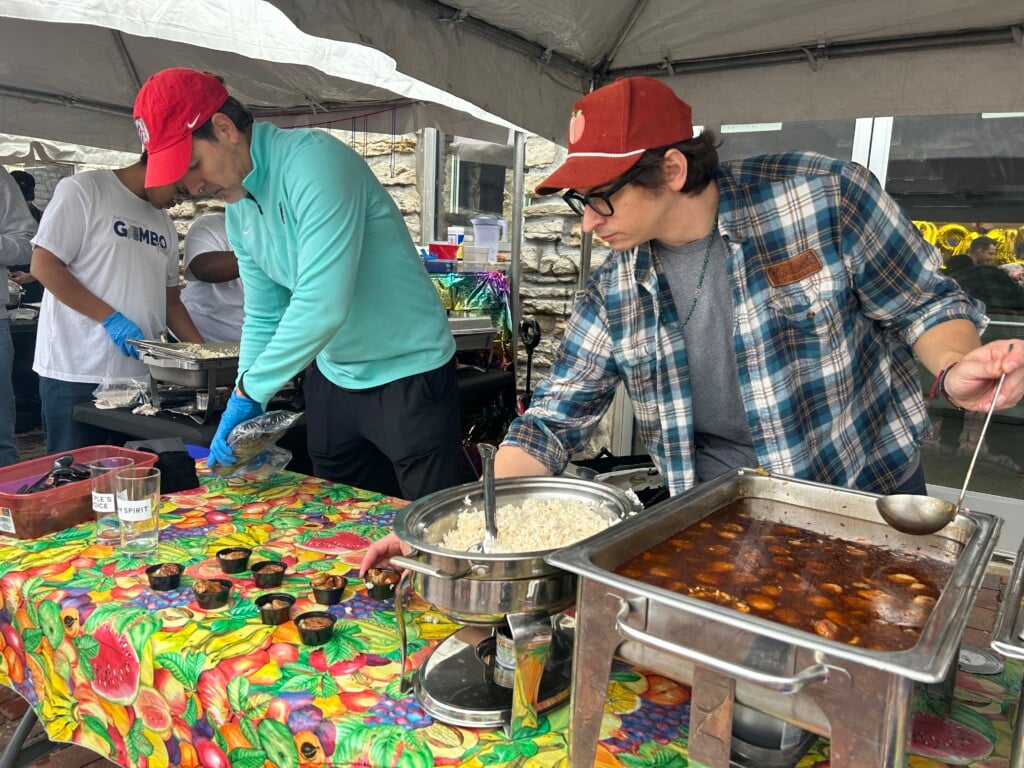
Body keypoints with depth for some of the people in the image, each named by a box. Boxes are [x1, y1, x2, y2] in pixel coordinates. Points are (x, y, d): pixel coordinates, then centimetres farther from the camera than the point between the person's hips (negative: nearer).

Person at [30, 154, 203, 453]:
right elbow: (43, 264, -9)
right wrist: (110, 319, -17)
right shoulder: (82, 190, -2)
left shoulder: (164, 224, 17)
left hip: (143, 374, 6)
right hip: (77, 376, -6)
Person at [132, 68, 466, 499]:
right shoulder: (238, 209, 6)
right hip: (333, 379, 8)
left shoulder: (313, 161, -21)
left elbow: (323, 305, -29)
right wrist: (245, 402, 1)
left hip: (409, 374, -8)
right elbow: (263, 316, 12)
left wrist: (249, 388, -19)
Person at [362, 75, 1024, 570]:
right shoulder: (614, 290, -6)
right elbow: (556, 418, -5)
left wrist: (954, 373, -28)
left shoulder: (823, 197, -17)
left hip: (864, 496, -1)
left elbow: (925, 303, -6)